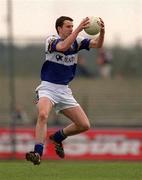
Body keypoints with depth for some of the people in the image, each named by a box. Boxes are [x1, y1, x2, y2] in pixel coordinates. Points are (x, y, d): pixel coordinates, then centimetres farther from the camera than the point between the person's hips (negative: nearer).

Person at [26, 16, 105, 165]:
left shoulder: (76, 41, 6)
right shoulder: (51, 40, -9)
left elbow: (97, 44, -7)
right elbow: (63, 46, -31)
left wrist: (102, 32, -27)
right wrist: (79, 29, -37)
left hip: (64, 91, 5)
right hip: (48, 87, -5)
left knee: (84, 125, -1)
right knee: (43, 115, -34)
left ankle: (58, 137, 24)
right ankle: (38, 152, -34)